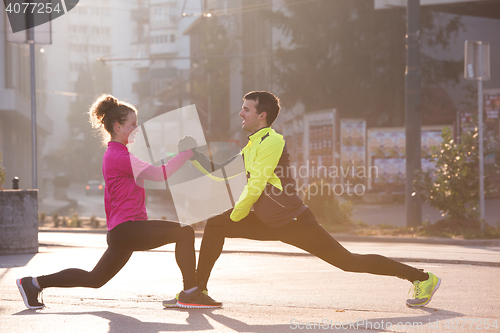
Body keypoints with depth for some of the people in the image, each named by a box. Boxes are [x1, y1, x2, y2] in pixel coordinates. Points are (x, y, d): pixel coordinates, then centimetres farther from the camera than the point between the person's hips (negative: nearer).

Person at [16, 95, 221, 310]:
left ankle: (34, 283, 20)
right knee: (184, 232, -18)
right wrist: (187, 154, -15)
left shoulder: (114, 155, 21)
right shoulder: (119, 156, -13)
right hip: (127, 228, -11)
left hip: (121, 232, 11)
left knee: (94, 279, 17)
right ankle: (189, 294, -16)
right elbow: (159, 174, -19)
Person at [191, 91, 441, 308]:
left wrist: (234, 217, -7)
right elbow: (252, 185, 22)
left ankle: (423, 278, 2)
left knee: (347, 261, -6)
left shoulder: (270, 142, -18)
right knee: (214, 225, 2)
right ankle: (198, 288, 8)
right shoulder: (254, 144, 12)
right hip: (269, 223, 9)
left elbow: (255, 187, -19)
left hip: (294, 223, -9)